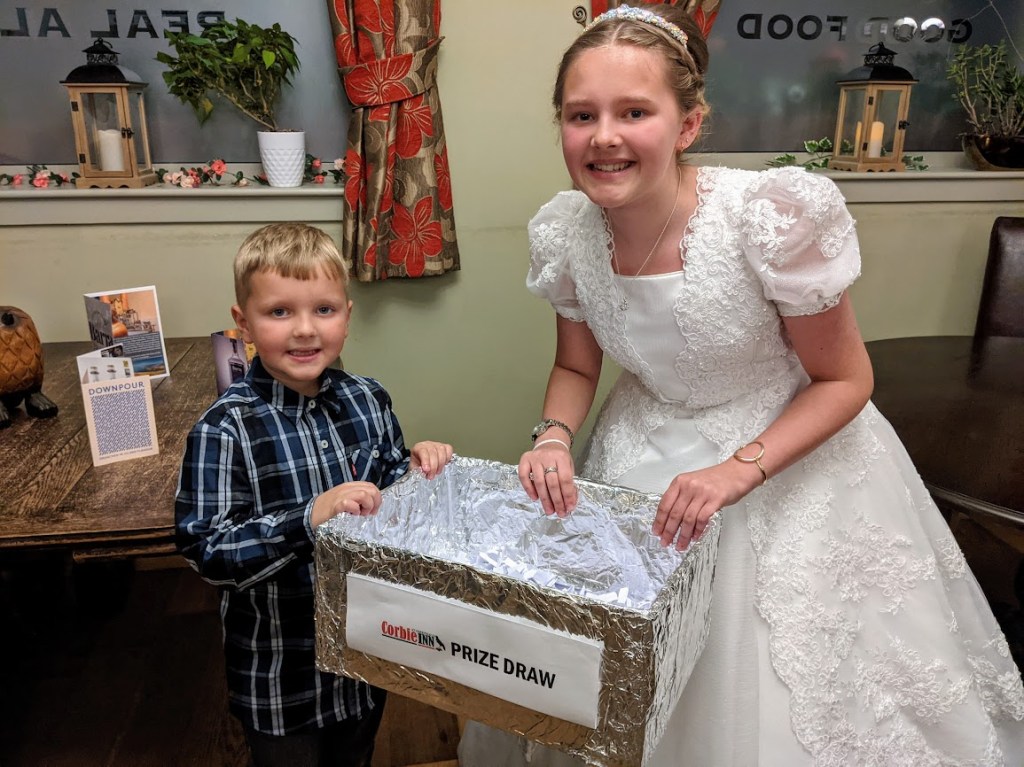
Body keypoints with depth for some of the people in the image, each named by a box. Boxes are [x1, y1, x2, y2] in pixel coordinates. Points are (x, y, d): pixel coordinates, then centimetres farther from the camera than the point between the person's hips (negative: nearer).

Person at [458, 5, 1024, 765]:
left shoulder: (774, 216, -27)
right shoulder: (565, 232, -14)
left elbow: (845, 378, -14)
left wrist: (739, 472, -27)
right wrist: (554, 437, -17)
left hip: (791, 453, -3)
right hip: (650, 460, 3)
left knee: (789, 694, 7)